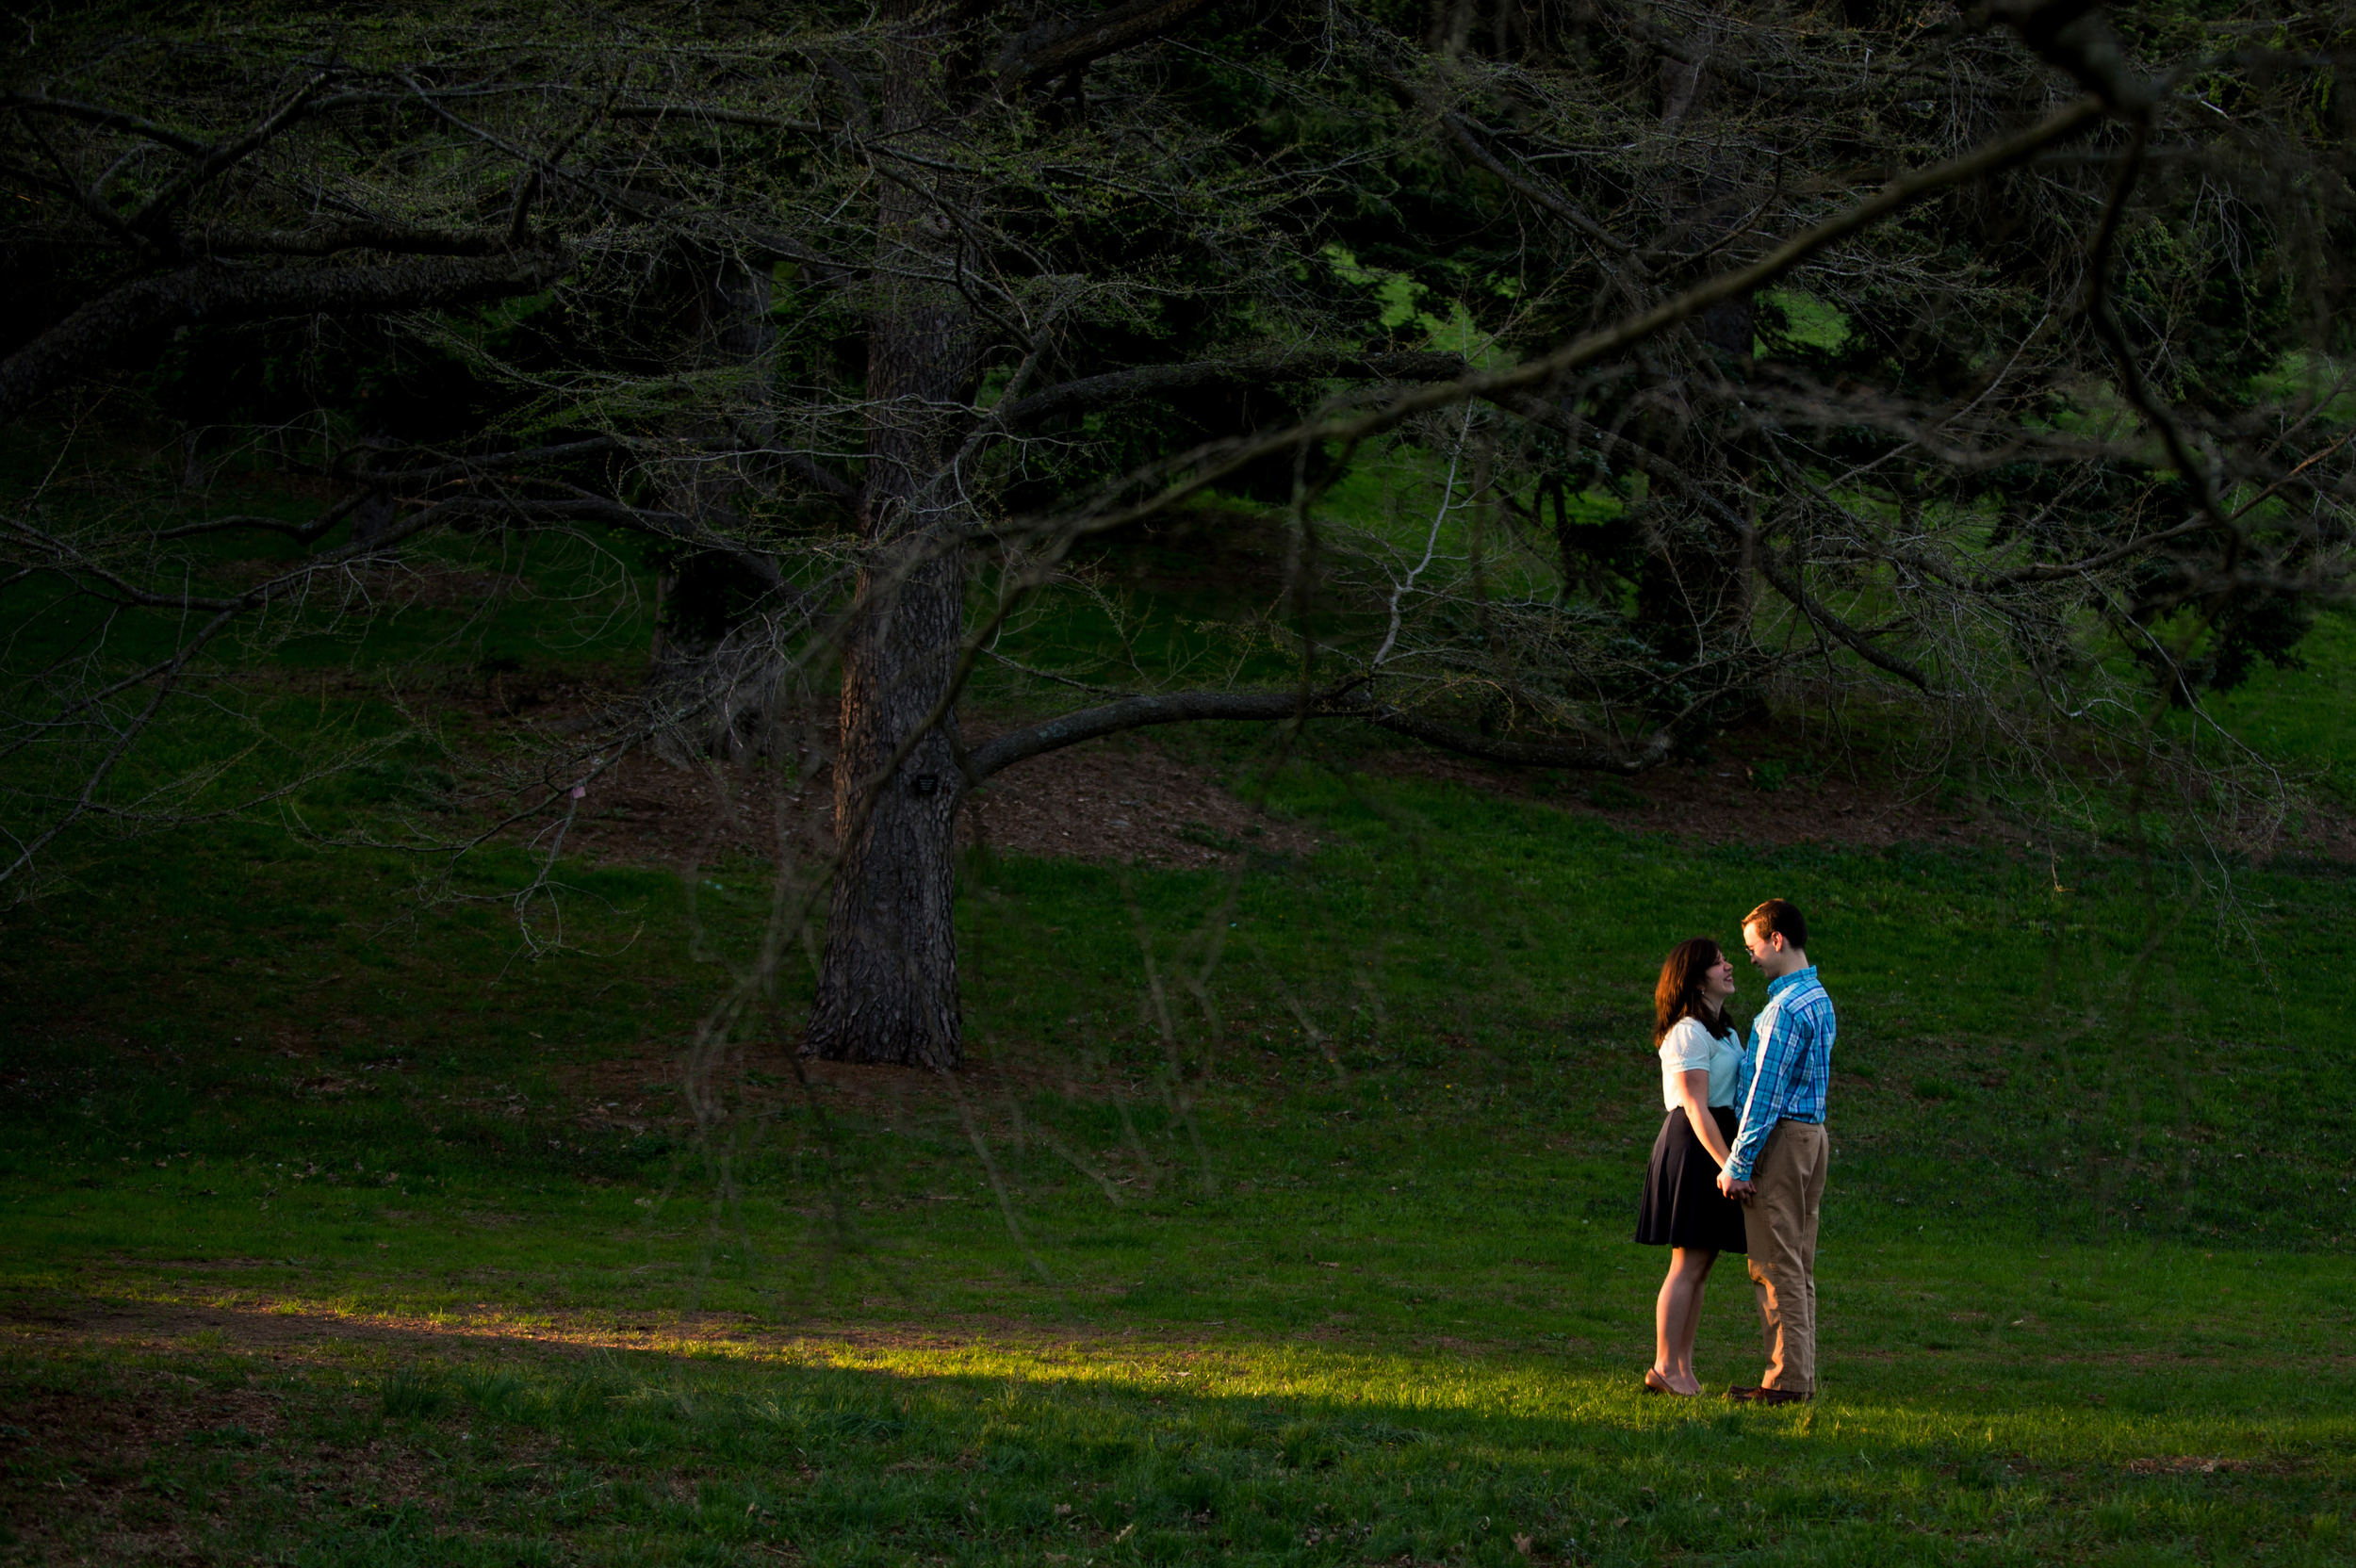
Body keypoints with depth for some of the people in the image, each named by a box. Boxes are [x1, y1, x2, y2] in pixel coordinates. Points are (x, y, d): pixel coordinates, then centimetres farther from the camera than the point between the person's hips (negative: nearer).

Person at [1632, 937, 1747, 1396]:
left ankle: (1682, 1368, 11)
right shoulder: (1689, 1034, -13)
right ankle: (1665, 1367, -6)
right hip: (1693, 1149, -10)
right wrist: (1727, 1163, -25)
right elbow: (1695, 1107, -20)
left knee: (1700, 1265, 9)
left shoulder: (1724, 1030, 18)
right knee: (1689, 1265, -9)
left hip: (1718, 1146, 10)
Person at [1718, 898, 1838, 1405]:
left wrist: (1738, 1164, -16)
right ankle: (1800, 1374, 12)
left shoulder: (1786, 1008, -16)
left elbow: (1766, 1092, -19)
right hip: (1812, 1133, 10)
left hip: (1780, 1136, -10)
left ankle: (1786, 1378, -9)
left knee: (1776, 1265, -7)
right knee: (1797, 1264, 11)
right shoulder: (1819, 1000, 16)